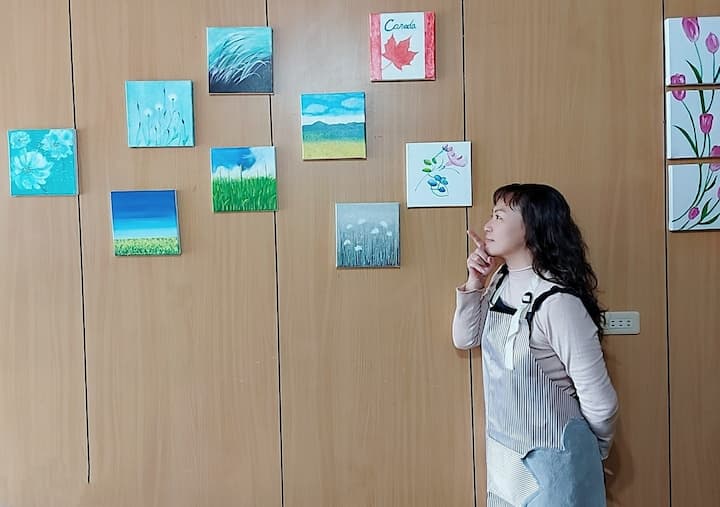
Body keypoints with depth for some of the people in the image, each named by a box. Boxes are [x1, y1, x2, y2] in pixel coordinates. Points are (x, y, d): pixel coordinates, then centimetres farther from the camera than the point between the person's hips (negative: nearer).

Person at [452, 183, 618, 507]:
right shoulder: (501, 282, -3)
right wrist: (474, 282, -7)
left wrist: (595, 451, -2)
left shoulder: (557, 301, -26)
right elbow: (465, 339, 7)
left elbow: (599, 401, -21)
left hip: (550, 460, -7)